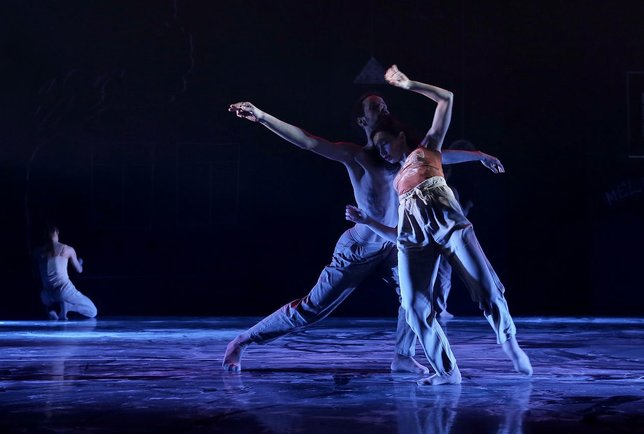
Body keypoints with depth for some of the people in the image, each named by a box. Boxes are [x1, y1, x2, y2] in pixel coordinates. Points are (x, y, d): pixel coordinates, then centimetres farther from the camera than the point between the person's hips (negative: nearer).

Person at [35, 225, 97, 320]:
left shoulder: (39, 251, 10)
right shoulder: (68, 249, 4)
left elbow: (40, 274, 18)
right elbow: (79, 270, 19)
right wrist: (80, 262, 42)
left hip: (47, 294, 3)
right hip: (64, 289, -3)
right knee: (92, 312, 12)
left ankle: (52, 309, 3)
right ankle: (66, 305, -14)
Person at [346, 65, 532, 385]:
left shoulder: (427, 148, 23)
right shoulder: (396, 180, 32)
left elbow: (446, 98, 18)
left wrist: (407, 85, 18)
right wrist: (366, 221, 20)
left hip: (448, 223, -4)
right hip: (414, 237, 4)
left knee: (487, 287, -12)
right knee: (415, 306, -14)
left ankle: (508, 341, 13)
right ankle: (447, 371, -5)